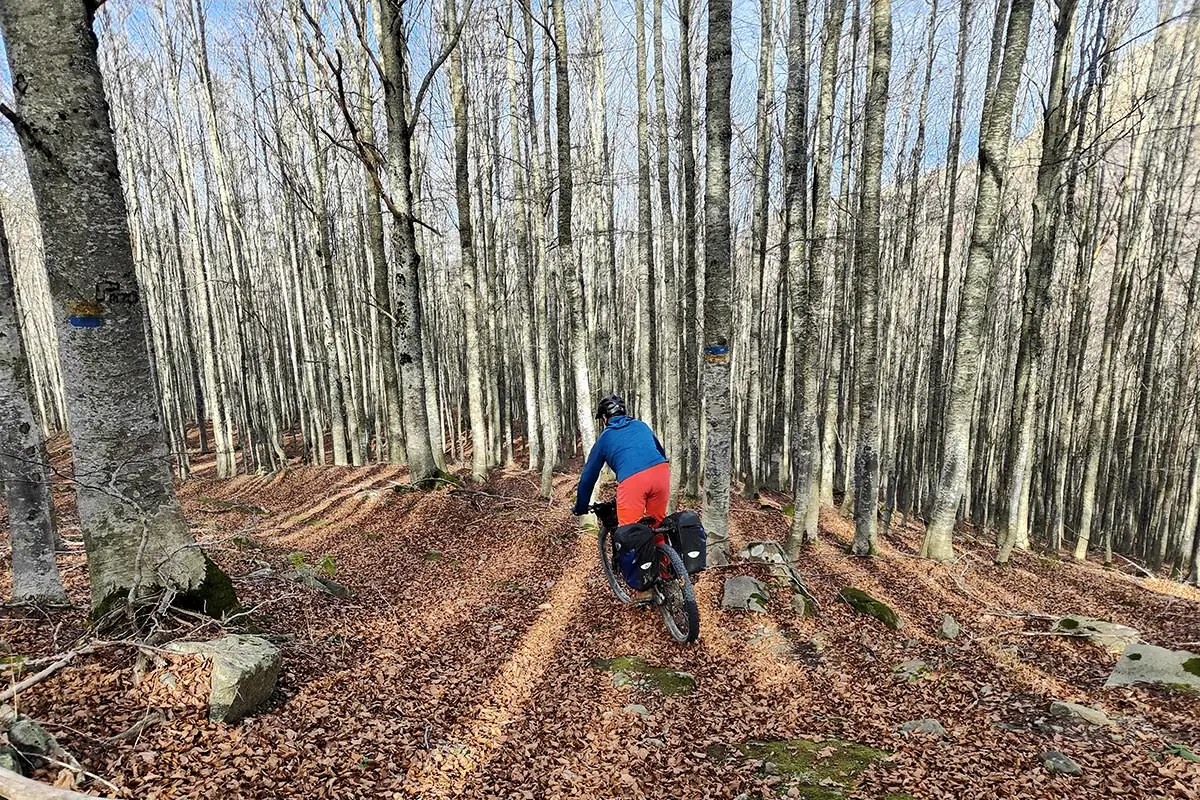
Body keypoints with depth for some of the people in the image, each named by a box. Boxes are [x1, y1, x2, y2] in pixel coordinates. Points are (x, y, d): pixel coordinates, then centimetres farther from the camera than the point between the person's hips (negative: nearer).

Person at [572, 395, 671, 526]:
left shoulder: (604, 437, 22)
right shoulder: (641, 425, 30)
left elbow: (588, 476, 25)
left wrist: (580, 508, 36)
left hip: (631, 480, -3)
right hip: (661, 470, 4)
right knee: (657, 526, 19)